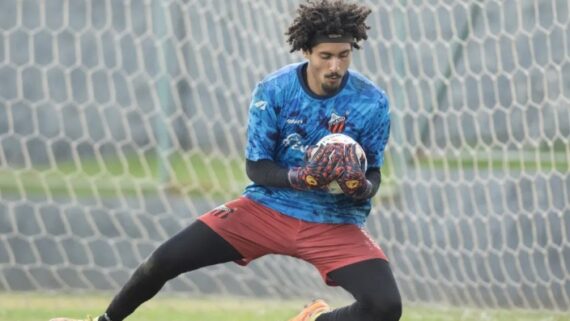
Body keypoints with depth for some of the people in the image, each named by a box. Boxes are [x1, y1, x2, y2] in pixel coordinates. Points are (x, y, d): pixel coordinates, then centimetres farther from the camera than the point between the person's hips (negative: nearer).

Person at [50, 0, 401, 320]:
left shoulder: (372, 102, -14)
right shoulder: (273, 91, -13)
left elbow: (373, 178, -5)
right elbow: (256, 168, -8)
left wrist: (360, 187, -30)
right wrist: (302, 178, -29)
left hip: (336, 224, -1)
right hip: (268, 207, 1)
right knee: (165, 259, -7)